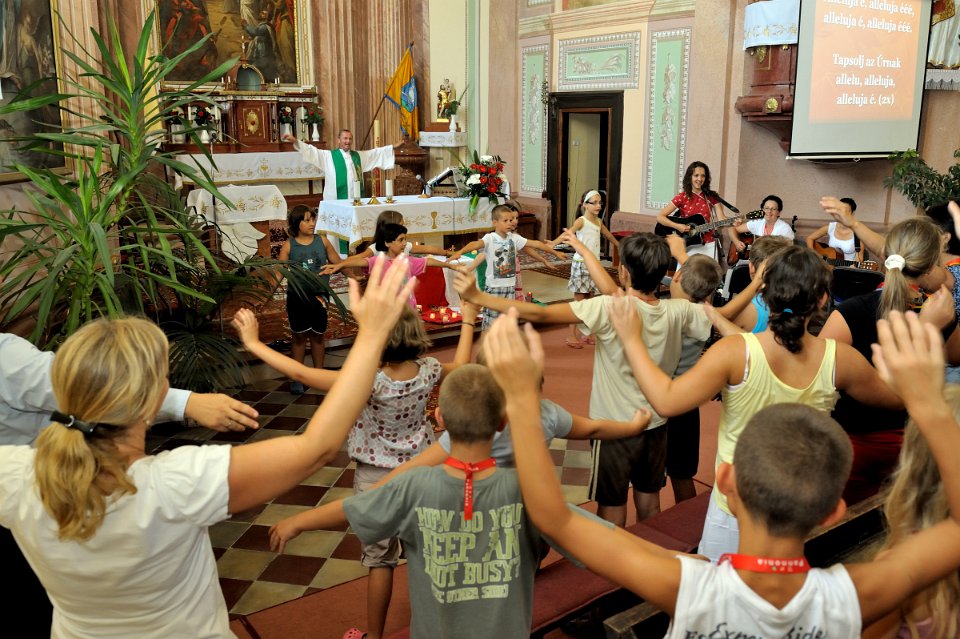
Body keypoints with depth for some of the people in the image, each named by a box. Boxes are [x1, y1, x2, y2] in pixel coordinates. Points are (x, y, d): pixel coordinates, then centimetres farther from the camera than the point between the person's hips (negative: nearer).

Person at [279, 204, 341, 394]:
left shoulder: (322, 241, 1)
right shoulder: (288, 246, -4)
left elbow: (338, 263, 8)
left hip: (319, 296, 2)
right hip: (297, 298, -1)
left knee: (317, 335, 12)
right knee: (299, 336, 6)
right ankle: (298, 378, 16)